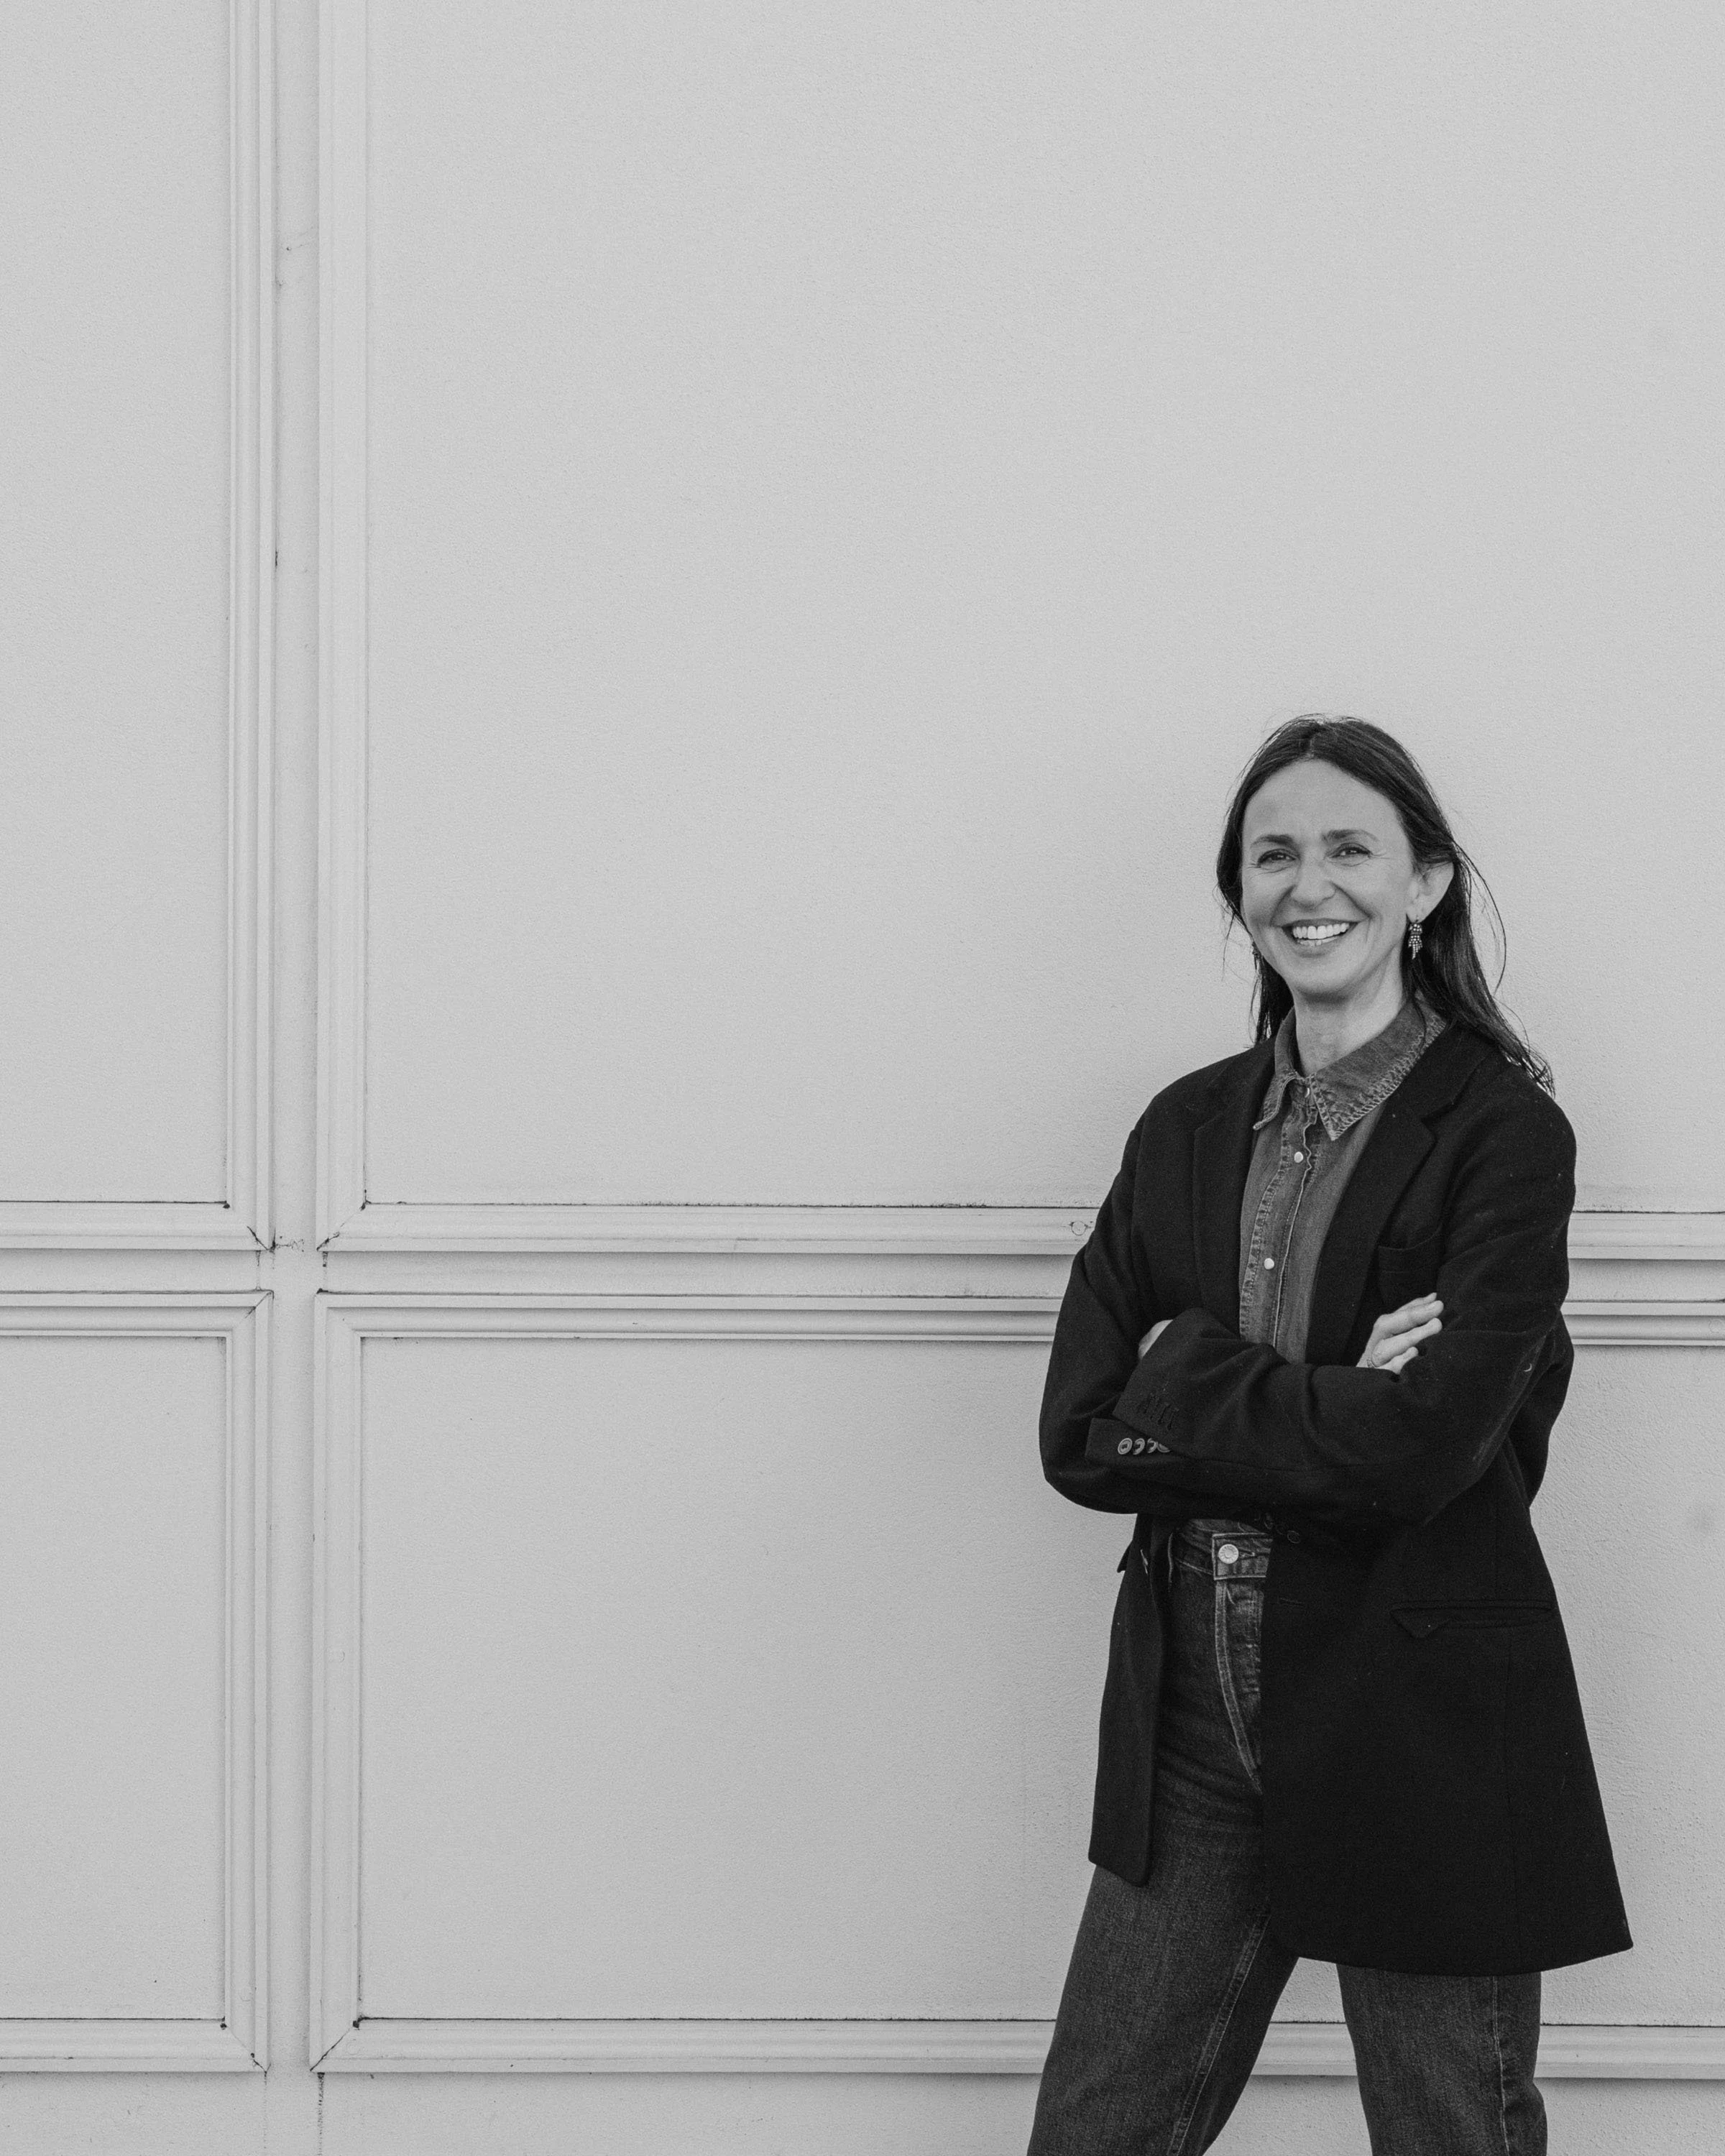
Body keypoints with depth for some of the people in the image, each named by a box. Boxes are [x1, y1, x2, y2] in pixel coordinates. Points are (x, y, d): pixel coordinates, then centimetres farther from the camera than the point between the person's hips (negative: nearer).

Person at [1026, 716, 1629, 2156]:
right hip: (1194, 1722, 5)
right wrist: (1321, 1404, -14)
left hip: (1423, 1726, -4)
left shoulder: (1505, 1131, -8)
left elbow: (1428, 1444, -20)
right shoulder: (1188, 1127, 8)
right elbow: (1076, 1433, -2)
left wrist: (1191, 1403, -10)